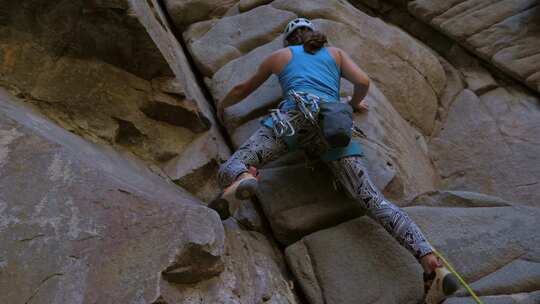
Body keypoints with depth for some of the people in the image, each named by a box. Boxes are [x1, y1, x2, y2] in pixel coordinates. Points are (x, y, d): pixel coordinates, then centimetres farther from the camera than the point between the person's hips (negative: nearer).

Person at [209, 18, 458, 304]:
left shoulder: (279, 55, 32)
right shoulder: (336, 52, 34)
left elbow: (243, 89, 41)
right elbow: (363, 81, 17)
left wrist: (222, 104, 62)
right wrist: (354, 104, 39)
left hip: (293, 116, -2)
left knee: (228, 172, -7)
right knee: (373, 200, -8)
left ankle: (244, 180, -47)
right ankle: (432, 264, -26)